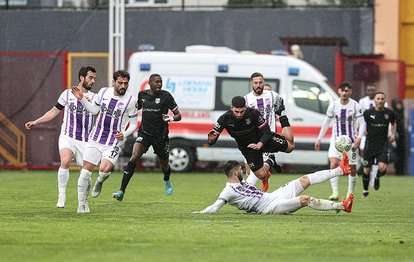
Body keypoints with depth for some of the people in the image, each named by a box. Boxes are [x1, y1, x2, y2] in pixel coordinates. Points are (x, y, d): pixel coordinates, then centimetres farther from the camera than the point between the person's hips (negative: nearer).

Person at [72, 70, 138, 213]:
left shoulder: (131, 100, -6)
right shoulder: (103, 92, 2)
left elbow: (133, 124, 2)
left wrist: (124, 134, -16)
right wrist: (81, 99, 6)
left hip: (114, 143, -3)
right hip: (96, 139, 3)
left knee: (104, 169, -25)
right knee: (86, 170, -5)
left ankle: (100, 181, 13)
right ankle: (82, 204, 10)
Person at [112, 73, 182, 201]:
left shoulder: (166, 96, -5)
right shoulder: (142, 95, 4)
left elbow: (178, 115, -5)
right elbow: (135, 109, 25)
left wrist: (172, 118, -25)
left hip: (161, 135, -1)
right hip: (144, 133, 1)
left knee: (164, 164, 15)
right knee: (134, 157, -22)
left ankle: (167, 181, 54)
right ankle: (122, 191, -25)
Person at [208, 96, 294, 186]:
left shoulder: (253, 113, -30)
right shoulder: (225, 118, -27)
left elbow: (267, 132, -25)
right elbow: (211, 142, -26)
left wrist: (259, 145, -43)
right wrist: (211, 139, -51)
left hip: (262, 140, -1)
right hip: (247, 147, 1)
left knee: (290, 146, 3)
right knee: (262, 175, -4)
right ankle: (269, 163, 34)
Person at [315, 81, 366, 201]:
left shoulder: (355, 105, -6)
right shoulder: (333, 105, -1)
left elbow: (362, 123, -3)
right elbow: (326, 122, 11)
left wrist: (359, 137, -19)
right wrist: (319, 138, 11)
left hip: (351, 140, 0)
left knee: (352, 168, 5)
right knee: (333, 163, -21)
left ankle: (350, 193, 23)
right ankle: (335, 192, -24)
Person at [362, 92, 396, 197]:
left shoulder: (389, 113, -1)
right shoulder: (368, 113, -7)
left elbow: (394, 123, 20)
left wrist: (393, 134, 6)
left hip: (383, 145, 1)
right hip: (370, 144, -1)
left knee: (382, 168, -16)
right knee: (367, 170, 5)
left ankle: (377, 177, 20)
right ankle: (365, 190, 28)